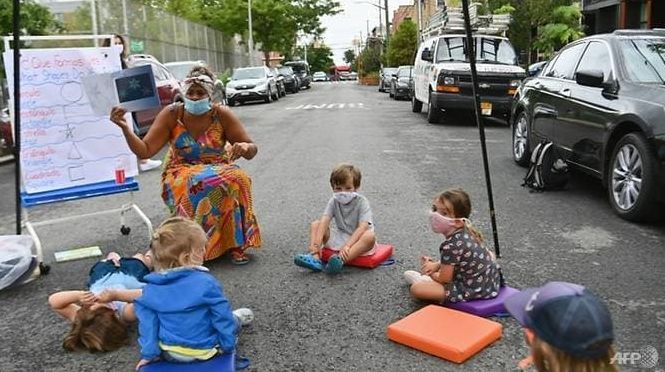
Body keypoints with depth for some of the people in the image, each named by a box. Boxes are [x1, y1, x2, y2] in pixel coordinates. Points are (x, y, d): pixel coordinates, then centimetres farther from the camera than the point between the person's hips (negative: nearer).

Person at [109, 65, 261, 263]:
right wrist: (124, 127, -25)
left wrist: (245, 147, -30)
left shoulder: (222, 115, -6)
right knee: (201, 183, -36)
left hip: (218, 171, 1)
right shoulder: (171, 114, -6)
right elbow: (145, 150, -10)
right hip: (181, 175, 0)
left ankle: (235, 242, -19)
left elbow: (252, 150, -5)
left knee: (237, 179, -34)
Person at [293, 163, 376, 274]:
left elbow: (362, 227, -27)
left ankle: (340, 260, -53)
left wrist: (347, 245, -40)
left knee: (370, 236, -37)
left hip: (357, 239, -4)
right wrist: (317, 243, -33)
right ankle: (315, 258, -28)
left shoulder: (362, 202, -15)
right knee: (315, 225, -7)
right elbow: (324, 221, -18)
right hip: (339, 238, 4)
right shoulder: (334, 201, -4)